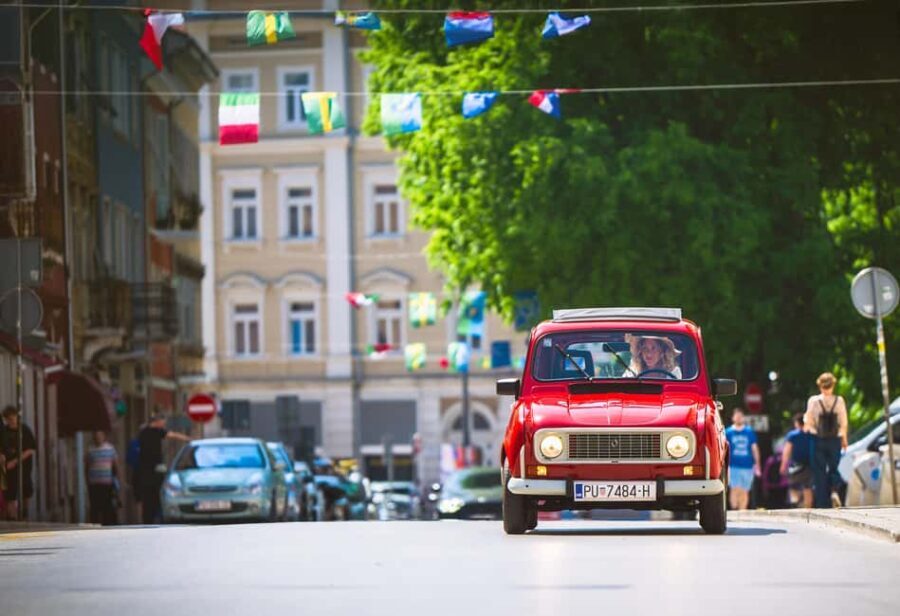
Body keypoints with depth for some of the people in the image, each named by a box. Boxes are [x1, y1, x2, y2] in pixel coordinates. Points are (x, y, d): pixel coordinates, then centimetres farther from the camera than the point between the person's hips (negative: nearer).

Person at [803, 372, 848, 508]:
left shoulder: (813, 401, -7)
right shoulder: (839, 401, -4)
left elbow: (808, 423, -6)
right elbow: (843, 424, -1)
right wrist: (844, 440, 11)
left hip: (818, 441, -1)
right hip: (835, 440, 1)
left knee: (819, 472, 6)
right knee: (833, 468, 17)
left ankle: (821, 504, 3)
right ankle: (834, 490, -12)